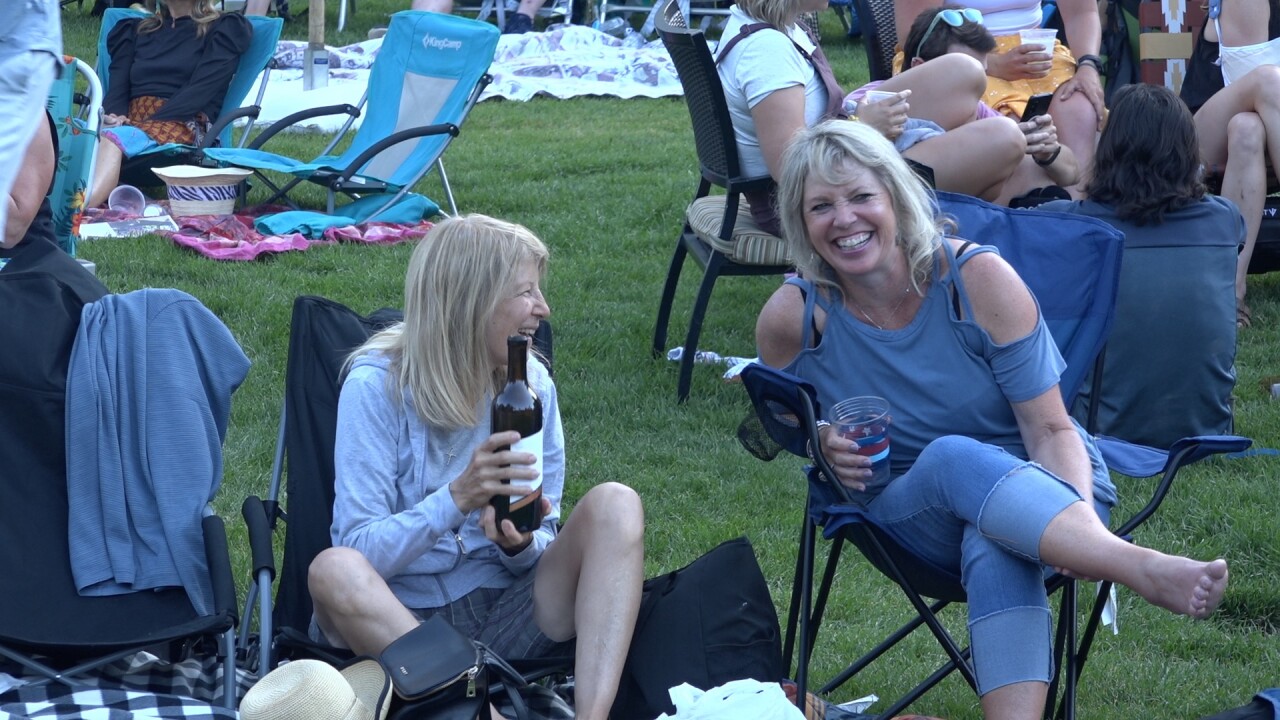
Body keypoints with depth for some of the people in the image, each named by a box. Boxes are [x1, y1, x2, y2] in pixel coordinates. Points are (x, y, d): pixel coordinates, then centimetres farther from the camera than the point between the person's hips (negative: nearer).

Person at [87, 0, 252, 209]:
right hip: (129, 122, 5)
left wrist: (149, 123, -15)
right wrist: (115, 117, -12)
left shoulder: (223, 29, 13)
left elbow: (201, 91, -3)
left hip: (184, 126, -5)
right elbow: (117, 89, 12)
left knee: (114, 138, -37)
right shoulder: (134, 30, 27)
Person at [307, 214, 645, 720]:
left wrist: (520, 545, -17)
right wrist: (457, 499, -29)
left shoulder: (532, 383, 3)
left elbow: (544, 545, 7)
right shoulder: (378, 386, -9)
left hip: (504, 616, 3)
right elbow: (361, 550, -15)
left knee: (615, 505, -19)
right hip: (401, 620, -3)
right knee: (334, 570, -34)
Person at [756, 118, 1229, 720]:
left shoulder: (978, 279, -15)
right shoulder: (793, 318, -10)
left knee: (994, 544, -39)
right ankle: (1138, 568, -56)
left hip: (1041, 487, 0)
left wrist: (1083, 521, -32)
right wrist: (826, 447, -12)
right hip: (911, 509, 1)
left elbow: (1050, 430, -13)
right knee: (955, 455, -37)